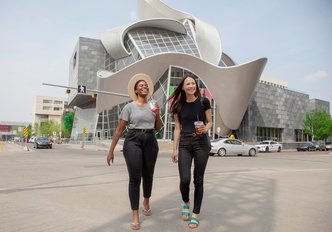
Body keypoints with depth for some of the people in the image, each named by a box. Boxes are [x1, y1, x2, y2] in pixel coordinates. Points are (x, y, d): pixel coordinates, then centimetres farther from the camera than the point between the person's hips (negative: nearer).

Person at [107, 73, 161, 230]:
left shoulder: (152, 106, 11)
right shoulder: (129, 107, 0)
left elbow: (158, 129, 15)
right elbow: (119, 130, -1)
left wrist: (157, 115, -2)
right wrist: (111, 150, -4)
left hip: (150, 142, 4)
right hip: (133, 141, -3)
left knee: (148, 175, 14)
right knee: (134, 178, -6)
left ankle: (146, 202, 43)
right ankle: (135, 216, 6)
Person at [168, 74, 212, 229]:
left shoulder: (203, 101, -1)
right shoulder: (178, 105, 6)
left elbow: (210, 122, 6)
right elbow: (177, 128, 7)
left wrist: (205, 129, -17)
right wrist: (174, 149, 4)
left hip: (201, 143, -1)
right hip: (184, 144, 1)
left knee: (198, 180, 4)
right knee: (184, 179, -7)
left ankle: (196, 213, 22)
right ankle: (185, 203, 26)